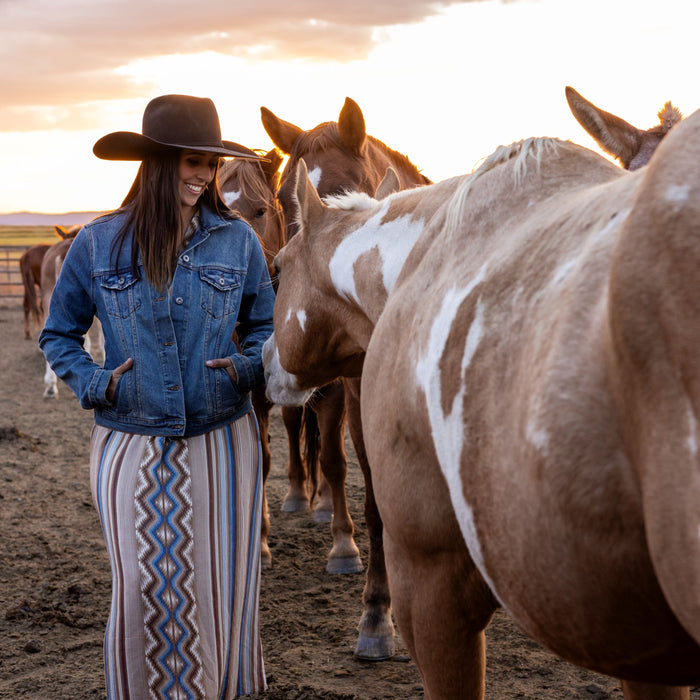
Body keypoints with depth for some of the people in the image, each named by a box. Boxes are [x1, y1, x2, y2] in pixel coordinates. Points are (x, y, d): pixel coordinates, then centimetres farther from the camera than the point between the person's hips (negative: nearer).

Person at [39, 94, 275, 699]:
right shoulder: (98, 244, -2)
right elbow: (58, 335, 9)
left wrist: (245, 368, -9)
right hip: (131, 446, 0)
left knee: (222, 589, 8)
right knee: (141, 592, 3)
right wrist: (93, 382, -8)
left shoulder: (237, 239, -1)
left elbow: (265, 327, 10)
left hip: (222, 443, 1)